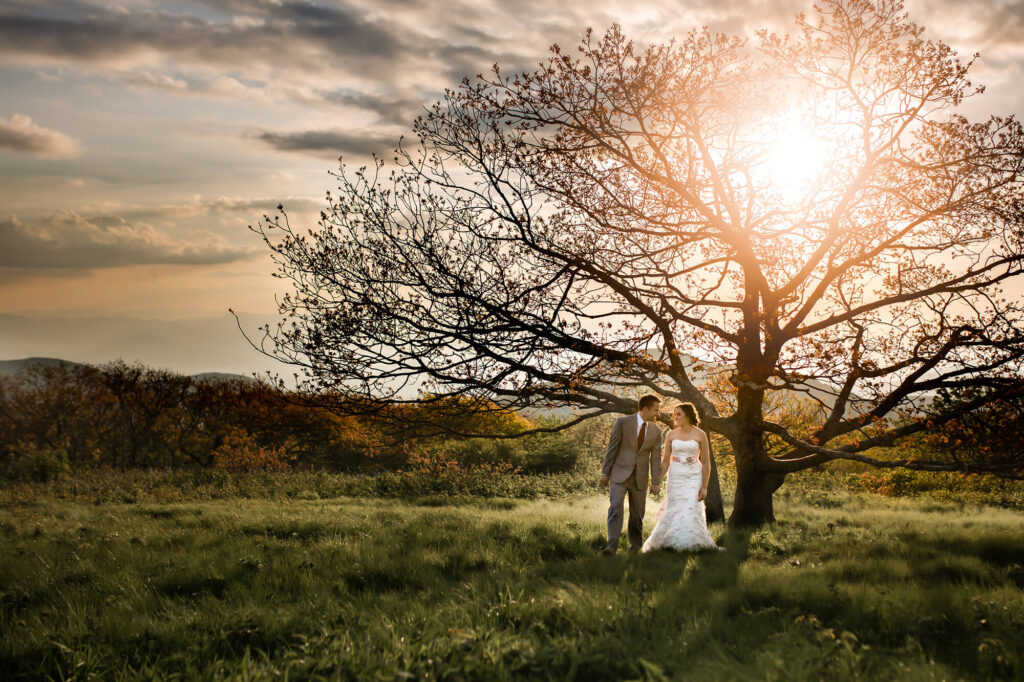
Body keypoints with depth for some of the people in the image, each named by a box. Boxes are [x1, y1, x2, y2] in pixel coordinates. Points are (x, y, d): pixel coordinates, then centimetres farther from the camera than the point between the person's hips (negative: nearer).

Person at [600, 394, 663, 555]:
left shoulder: (656, 431, 6)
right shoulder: (623, 422, -4)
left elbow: (655, 457, 4)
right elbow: (612, 448, -3)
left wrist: (656, 482, -2)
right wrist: (605, 472, -4)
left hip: (640, 478, 3)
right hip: (619, 474, -3)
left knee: (637, 514, 7)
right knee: (615, 507, -16)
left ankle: (634, 548, 20)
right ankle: (612, 546, -17)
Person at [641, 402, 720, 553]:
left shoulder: (700, 435, -2)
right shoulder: (671, 435, 4)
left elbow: (706, 462, -1)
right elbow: (665, 461, 7)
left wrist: (704, 486, -6)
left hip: (693, 478, -2)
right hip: (675, 478, 2)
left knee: (691, 511, -9)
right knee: (673, 511, 2)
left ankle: (693, 545, 2)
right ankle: (670, 544, 15)